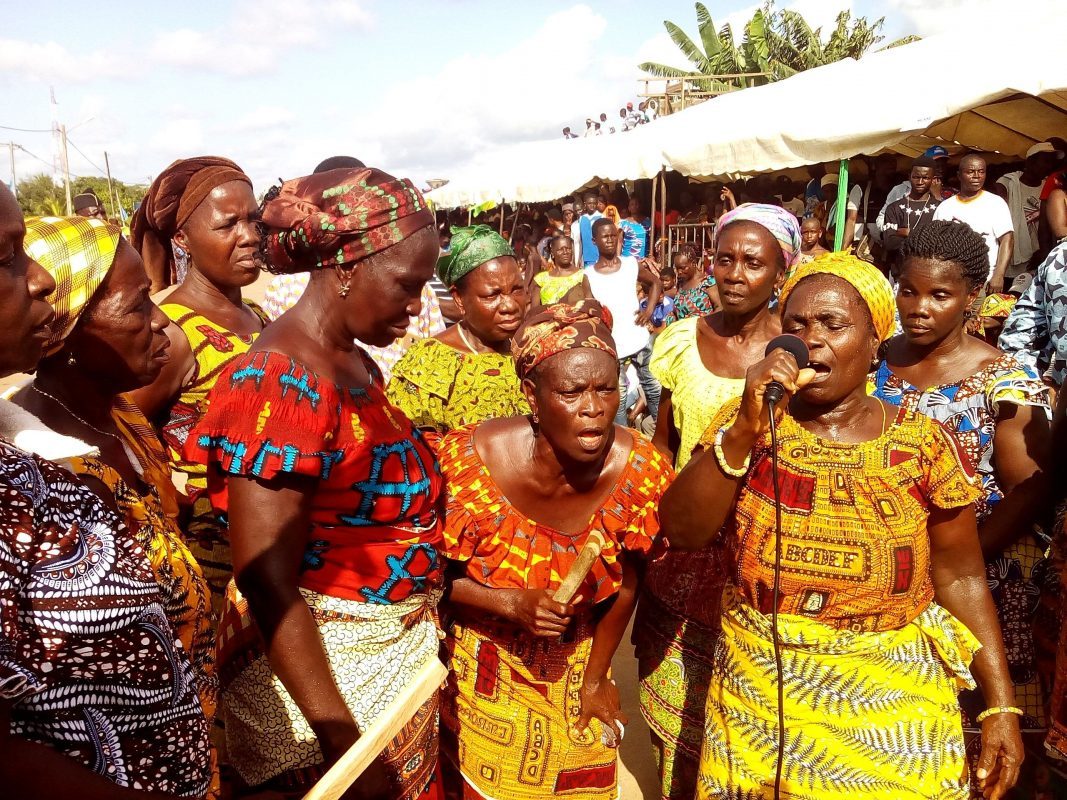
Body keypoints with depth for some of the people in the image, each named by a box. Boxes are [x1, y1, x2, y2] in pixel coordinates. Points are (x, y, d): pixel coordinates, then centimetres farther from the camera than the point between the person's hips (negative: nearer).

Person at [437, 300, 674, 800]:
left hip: (575, 664, 3)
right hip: (483, 668, -2)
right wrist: (512, 603, -29)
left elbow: (627, 580, -6)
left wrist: (596, 677, 3)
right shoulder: (472, 461, -29)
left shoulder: (640, 470, -22)